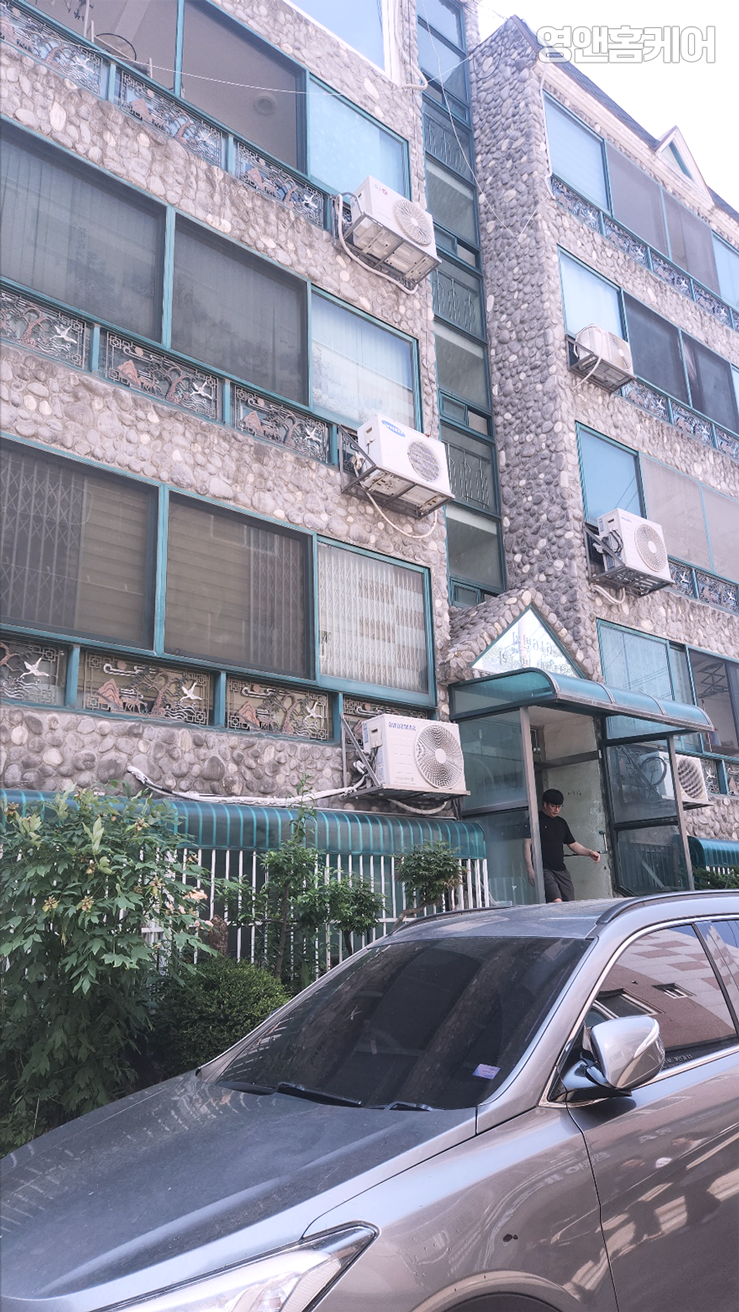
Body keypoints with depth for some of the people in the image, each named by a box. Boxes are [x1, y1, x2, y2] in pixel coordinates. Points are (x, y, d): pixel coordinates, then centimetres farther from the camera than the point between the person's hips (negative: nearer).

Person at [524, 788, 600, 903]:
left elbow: (573, 844, 22)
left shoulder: (561, 822, 17)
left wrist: (589, 852, 3)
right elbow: (527, 845, -5)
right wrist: (530, 869, -14)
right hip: (544, 871, -7)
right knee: (557, 902, -22)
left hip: (561, 870, 7)